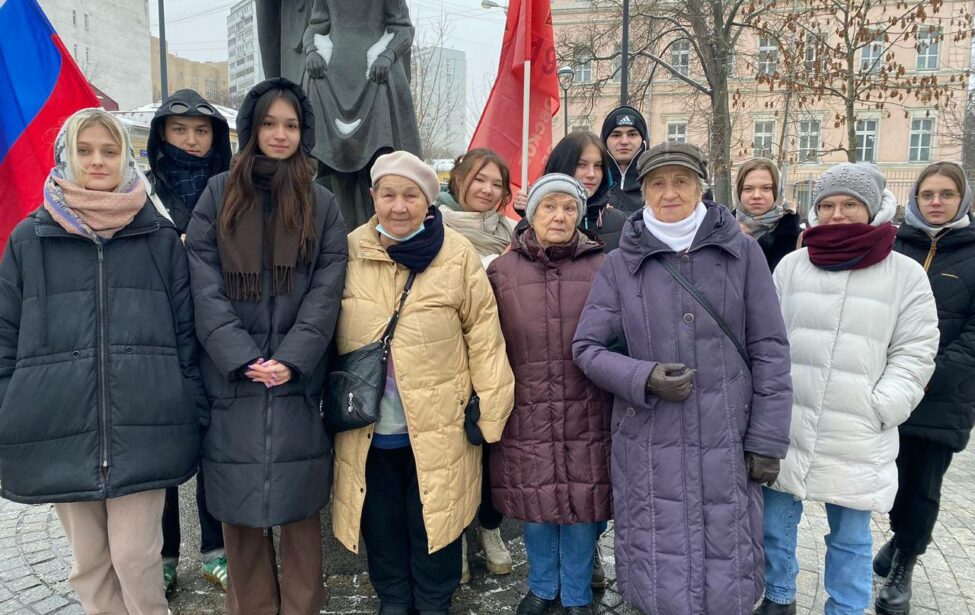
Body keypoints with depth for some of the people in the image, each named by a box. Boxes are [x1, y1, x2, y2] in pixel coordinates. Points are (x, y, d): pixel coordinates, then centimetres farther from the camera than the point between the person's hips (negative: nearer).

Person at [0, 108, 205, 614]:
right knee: (89, 561, 11)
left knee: (135, 554, -1)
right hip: (58, 432, 2)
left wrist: (196, 415, 2)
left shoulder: (160, 237, 6)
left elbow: (187, 332, 6)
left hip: (143, 429, -1)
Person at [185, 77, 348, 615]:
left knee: (299, 502, 5)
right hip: (232, 379, 0)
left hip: (298, 379, 0)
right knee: (238, 508, 7)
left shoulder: (321, 203, 8)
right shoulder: (219, 194, 7)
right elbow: (205, 287, -1)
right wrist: (242, 358, -12)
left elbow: (326, 290, 0)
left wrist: (291, 358, -12)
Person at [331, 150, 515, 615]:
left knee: (433, 519, 14)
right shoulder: (350, 251, -1)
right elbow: (328, 331, 9)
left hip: (438, 423, -2)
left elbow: (483, 333, -6)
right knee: (381, 520, 18)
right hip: (367, 423, 3)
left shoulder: (457, 254, -9)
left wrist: (487, 406, -7)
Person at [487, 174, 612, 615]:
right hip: (527, 414, 1)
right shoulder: (502, 271, 2)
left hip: (586, 414, 0)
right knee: (536, 506, 12)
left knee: (582, 506, 9)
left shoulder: (602, 268, 1)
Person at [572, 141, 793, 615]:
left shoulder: (743, 253, 1)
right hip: (649, 446, 0)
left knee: (726, 572, 11)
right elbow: (586, 348, 2)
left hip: (727, 443, 0)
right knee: (660, 576, 9)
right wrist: (644, 378, -15)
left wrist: (767, 440, -1)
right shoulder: (620, 263, 1)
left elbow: (769, 351, 2)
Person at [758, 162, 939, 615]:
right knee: (774, 527, 13)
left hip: (857, 439, -2)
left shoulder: (906, 274, -1)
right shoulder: (791, 266, 4)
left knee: (850, 538, 12)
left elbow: (915, 353, -1)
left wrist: (879, 410, -12)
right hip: (785, 429, 2)